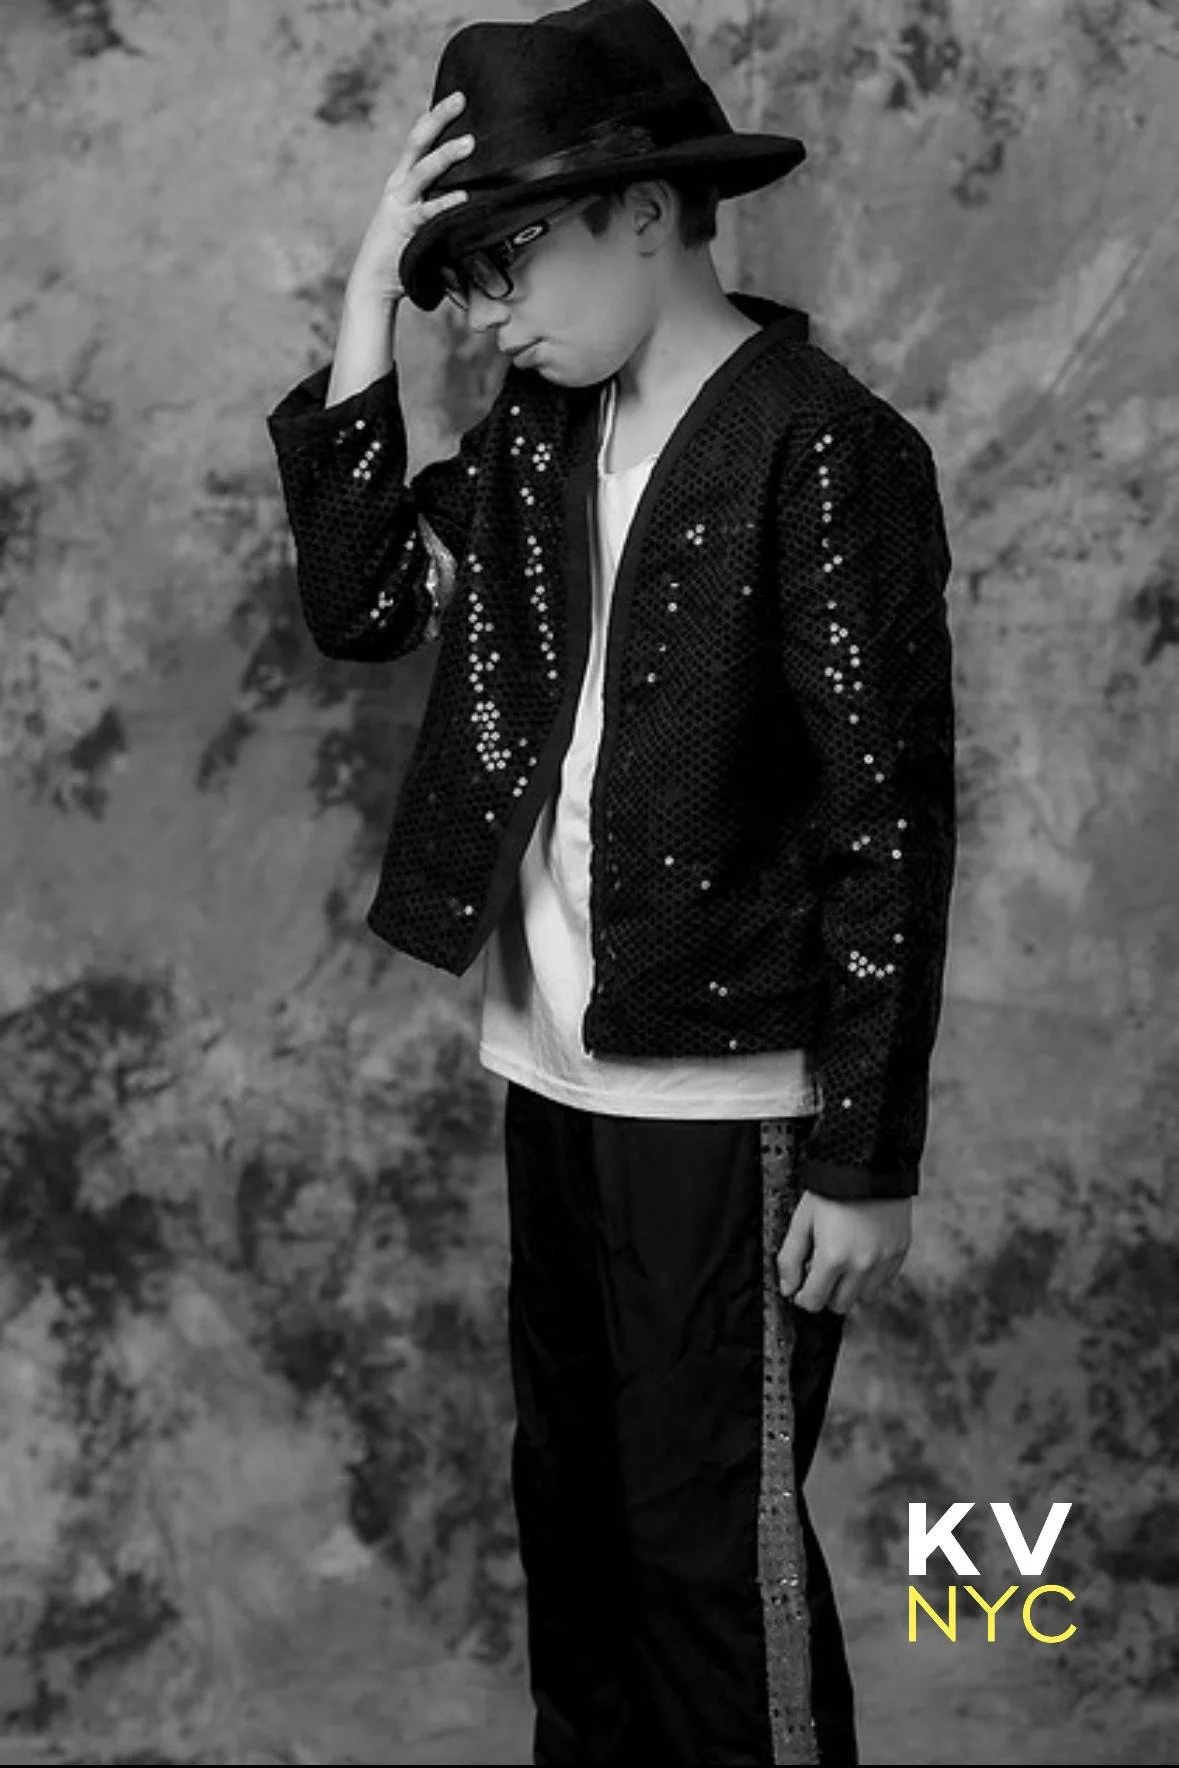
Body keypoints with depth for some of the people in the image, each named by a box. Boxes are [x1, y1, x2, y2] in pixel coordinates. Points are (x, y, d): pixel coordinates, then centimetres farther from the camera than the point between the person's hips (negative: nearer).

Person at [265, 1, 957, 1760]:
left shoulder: (822, 446, -15)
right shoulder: (541, 429, 7)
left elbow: (888, 815, -15)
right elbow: (358, 604, 2)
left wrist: (868, 1158, -15)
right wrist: (369, 306, -5)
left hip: (726, 1089, -7)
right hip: (555, 1067, 7)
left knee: (714, 1541, 1)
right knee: (572, 1502, 17)